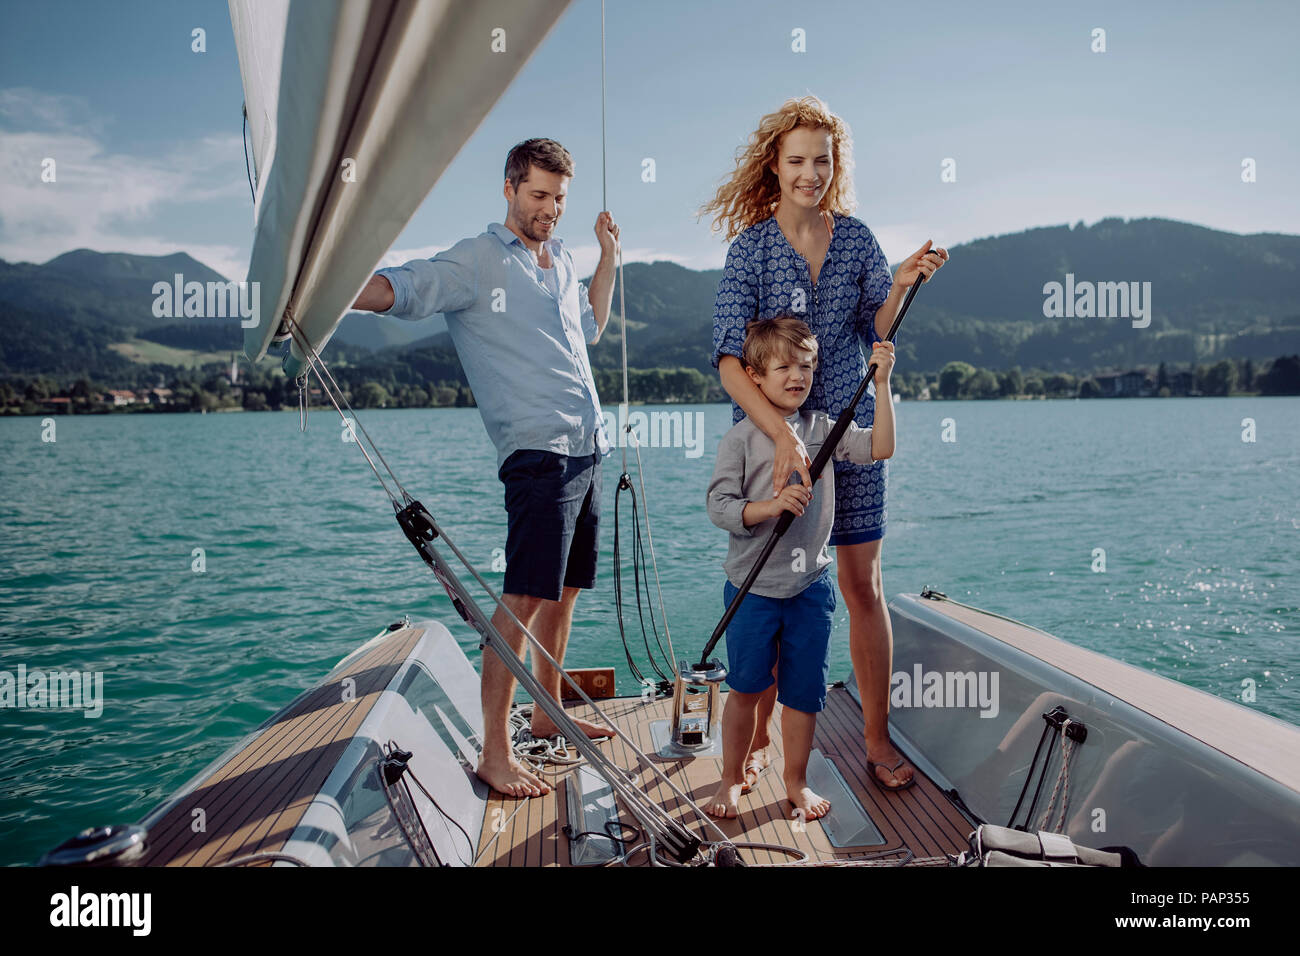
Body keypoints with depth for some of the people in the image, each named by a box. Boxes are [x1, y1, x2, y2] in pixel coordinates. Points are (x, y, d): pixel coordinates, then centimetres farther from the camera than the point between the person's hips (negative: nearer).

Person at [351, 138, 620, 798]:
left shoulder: (561, 261, 20)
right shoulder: (477, 261, -4)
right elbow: (398, 289, -18)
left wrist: (608, 257, 28)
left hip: (587, 448, 8)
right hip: (539, 452, -8)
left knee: (564, 590, 14)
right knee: (524, 596, -12)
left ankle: (548, 714, 28)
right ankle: (494, 751, -6)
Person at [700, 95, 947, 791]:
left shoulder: (855, 239, 5)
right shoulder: (751, 247, -7)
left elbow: (878, 336, 6)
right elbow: (729, 360, -17)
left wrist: (901, 285, -13)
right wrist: (782, 435, -29)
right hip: (770, 433, -3)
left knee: (863, 585, 4)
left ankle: (877, 738, 17)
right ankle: (758, 734, 22)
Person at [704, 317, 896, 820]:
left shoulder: (822, 429, 6)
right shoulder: (740, 438, -6)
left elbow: (879, 447, -4)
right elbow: (719, 506, -12)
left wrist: (881, 384, -10)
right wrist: (771, 505, -27)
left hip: (811, 585, 3)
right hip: (753, 586, -3)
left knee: (803, 691, 9)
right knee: (745, 688, 7)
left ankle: (796, 782, 28)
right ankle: (732, 779, 26)